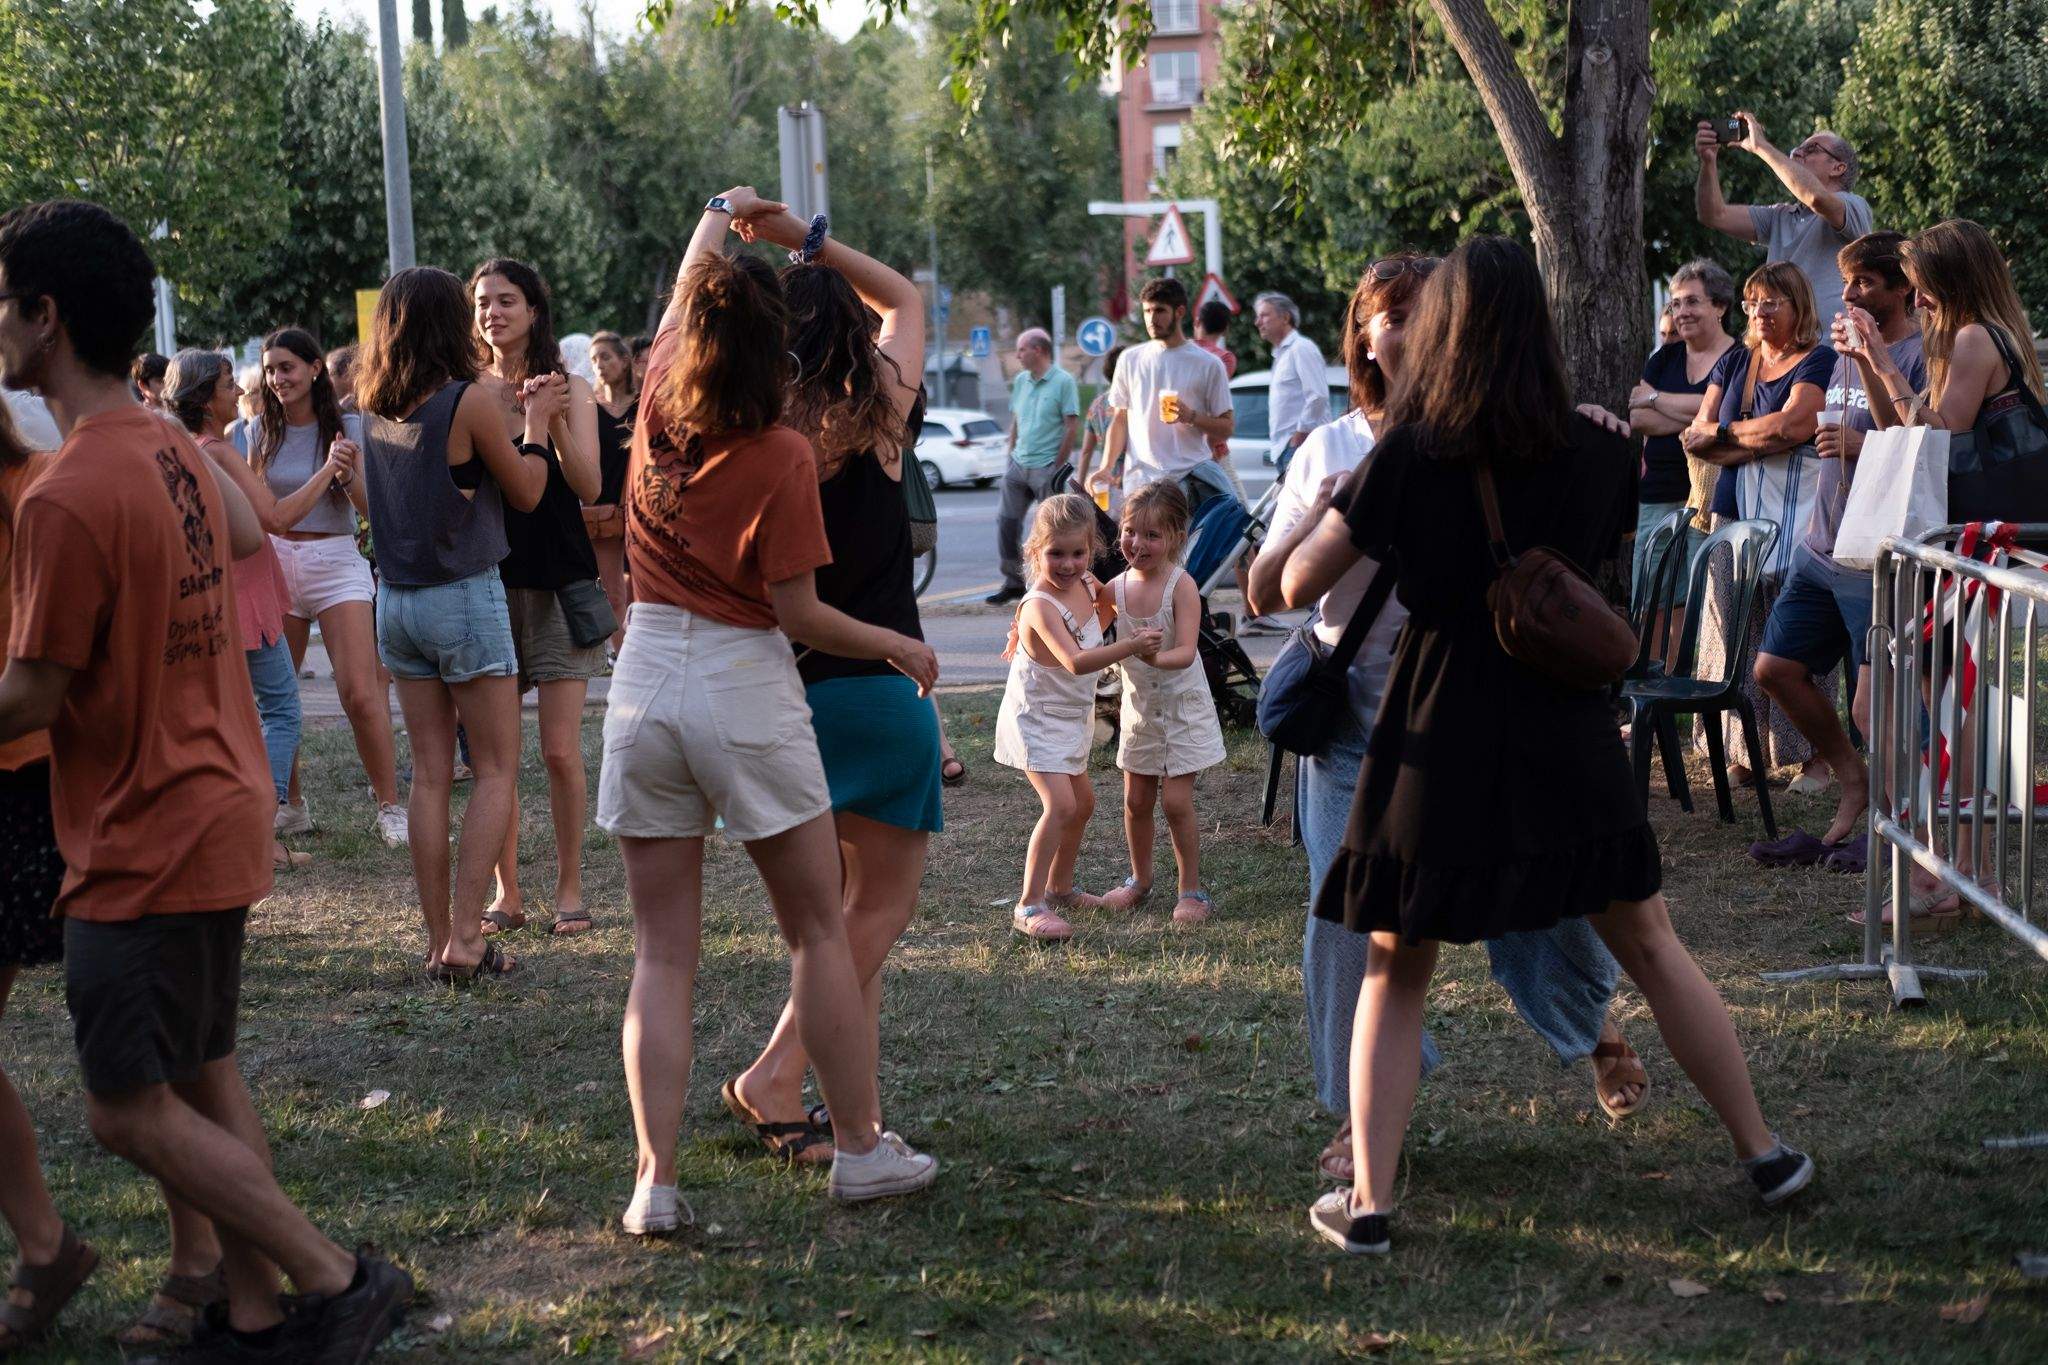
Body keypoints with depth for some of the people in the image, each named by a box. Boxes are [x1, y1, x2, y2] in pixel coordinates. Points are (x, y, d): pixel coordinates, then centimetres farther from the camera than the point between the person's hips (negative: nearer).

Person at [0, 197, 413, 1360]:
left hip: (144, 846, -9)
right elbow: (246, 534, 26)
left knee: (132, 1112, -1)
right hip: (223, 814, 9)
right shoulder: (171, 449, 4)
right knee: (205, 1077, 16)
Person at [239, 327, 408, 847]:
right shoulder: (260, 431, 6)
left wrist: (346, 474, -20)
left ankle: (390, 809, -6)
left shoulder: (349, 427, -2)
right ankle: (290, 804, 18)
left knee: (361, 693, -13)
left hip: (336, 561, -3)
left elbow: (370, 506, -4)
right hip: (275, 564, 3)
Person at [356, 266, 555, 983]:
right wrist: (537, 423, 11)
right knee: (496, 770, 2)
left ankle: (439, 939, 10)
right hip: (465, 598, -6)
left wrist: (516, 406, 21)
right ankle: (465, 935, -6)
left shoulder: (376, 406, 4)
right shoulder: (471, 401, -13)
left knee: (430, 774, 9)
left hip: (397, 599, 6)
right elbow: (526, 492, -3)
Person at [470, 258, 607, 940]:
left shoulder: (571, 390, 1)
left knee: (560, 751, -3)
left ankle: (569, 888, 8)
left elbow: (589, 488, -9)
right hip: (485, 578, 2)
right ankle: (506, 892, 12)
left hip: (556, 583, -2)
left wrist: (555, 421, -21)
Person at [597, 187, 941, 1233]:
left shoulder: (658, 405, 1)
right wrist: (898, 646, 5)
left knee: (661, 952, 6)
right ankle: (861, 1147, 16)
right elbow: (799, 615, -10)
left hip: (646, 678, 4)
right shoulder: (780, 459, -12)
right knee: (818, 929, 10)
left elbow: (683, 291, 21)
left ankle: (655, 1182, 1)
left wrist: (722, 212, 37)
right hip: (744, 684, -4)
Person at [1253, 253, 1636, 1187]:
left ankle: (1596, 1024, 32)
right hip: (1358, 709, 1)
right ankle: (1361, 1114, 13)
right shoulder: (1329, 453, 7)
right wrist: (1328, 513, -10)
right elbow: (1265, 594, 5)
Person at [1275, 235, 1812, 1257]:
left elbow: (1297, 585, -6)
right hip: (1568, 745, 2)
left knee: (1395, 976, 13)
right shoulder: (1598, 456, -3)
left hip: (1440, 744, -2)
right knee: (1649, 948, 16)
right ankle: (1763, 1155, 24)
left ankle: (1368, 1202, 8)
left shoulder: (1408, 459, -11)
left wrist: (1340, 504, 11)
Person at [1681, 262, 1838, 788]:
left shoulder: (1818, 363, -1)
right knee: (1735, 634, 1)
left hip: (1796, 519, -6)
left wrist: (1723, 433, 0)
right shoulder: (1733, 362, 18)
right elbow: (1696, 436, 10)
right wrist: (1755, 443, -7)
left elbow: (1788, 427, -14)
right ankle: (1747, 750, 6)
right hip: (1734, 514, 6)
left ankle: (1815, 756, -2)